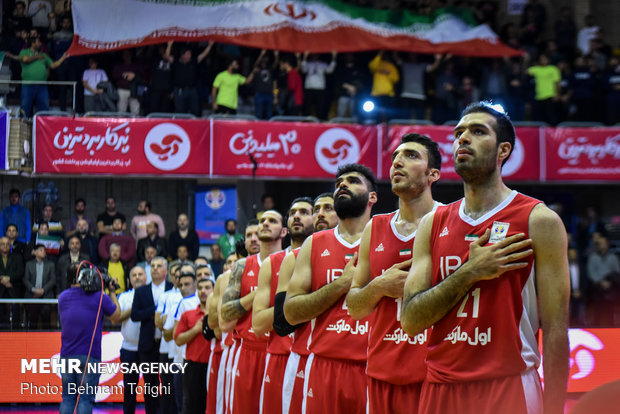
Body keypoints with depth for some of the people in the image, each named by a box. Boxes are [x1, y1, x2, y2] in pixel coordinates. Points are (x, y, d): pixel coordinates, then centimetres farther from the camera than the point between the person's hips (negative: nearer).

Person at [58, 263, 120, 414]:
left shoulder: (62, 298, 5)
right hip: (90, 356, -4)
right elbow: (116, 316, 4)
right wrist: (112, 292, 14)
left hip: (67, 356, 4)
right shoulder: (99, 297, -8)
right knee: (86, 398, -2)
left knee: (68, 397, 9)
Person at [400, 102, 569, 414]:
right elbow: (410, 321, 0)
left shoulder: (539, 221, -4)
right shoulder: (432, 225, 9)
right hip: (440, 387, 4)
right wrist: (470, 272, -11)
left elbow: (555, 329, -7)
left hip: (509, 388, -4)